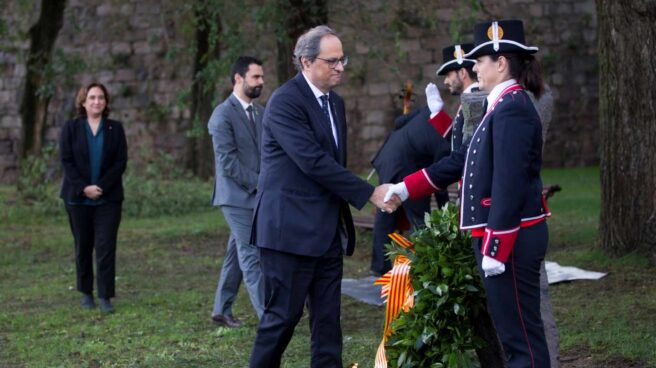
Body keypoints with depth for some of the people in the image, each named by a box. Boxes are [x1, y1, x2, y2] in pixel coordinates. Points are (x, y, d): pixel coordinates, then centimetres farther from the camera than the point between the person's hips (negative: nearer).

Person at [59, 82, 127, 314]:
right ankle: (86, 293, 17)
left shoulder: (115, 129, 6)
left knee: (106, 246, -8)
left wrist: (102, 186, -12)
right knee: (83, 247, 7)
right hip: (78, 198, 0)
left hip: (108, 198, 0)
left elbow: (121, 162, 0)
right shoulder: (71, 128, 4)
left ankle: (105, 297, -8)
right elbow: (66, 161, -2)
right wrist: (84, 188, -14)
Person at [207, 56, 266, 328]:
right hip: (237, 196, -7)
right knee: (251, 254, -8)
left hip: (258, 195, 7)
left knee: (237, 253, 12)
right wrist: (259, 183, -17)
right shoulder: (223, 115, -11)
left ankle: (222, 310, 22)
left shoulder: (260, 112, 13)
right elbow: (227, 161, -16)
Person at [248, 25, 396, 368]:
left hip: (328, 232, 8)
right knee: (283, 314, -3)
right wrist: (369, 193, -20)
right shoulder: (285, 102, -14)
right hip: (290, 230, -8)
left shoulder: (335, 102, 13)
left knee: (328, 319, 6)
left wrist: (342, 216, 16)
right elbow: (314, 162, -21)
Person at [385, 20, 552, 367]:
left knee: (522, 334, -5)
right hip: (501, 235, 10)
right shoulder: (502, 106, 15)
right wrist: (406, 188, 17)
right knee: (512, 331, 16)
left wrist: (495, 248, -23)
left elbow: (509, 185, -22)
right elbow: (462, 159, 19)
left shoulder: (512, 109, -17)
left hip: (510, 238, -10)